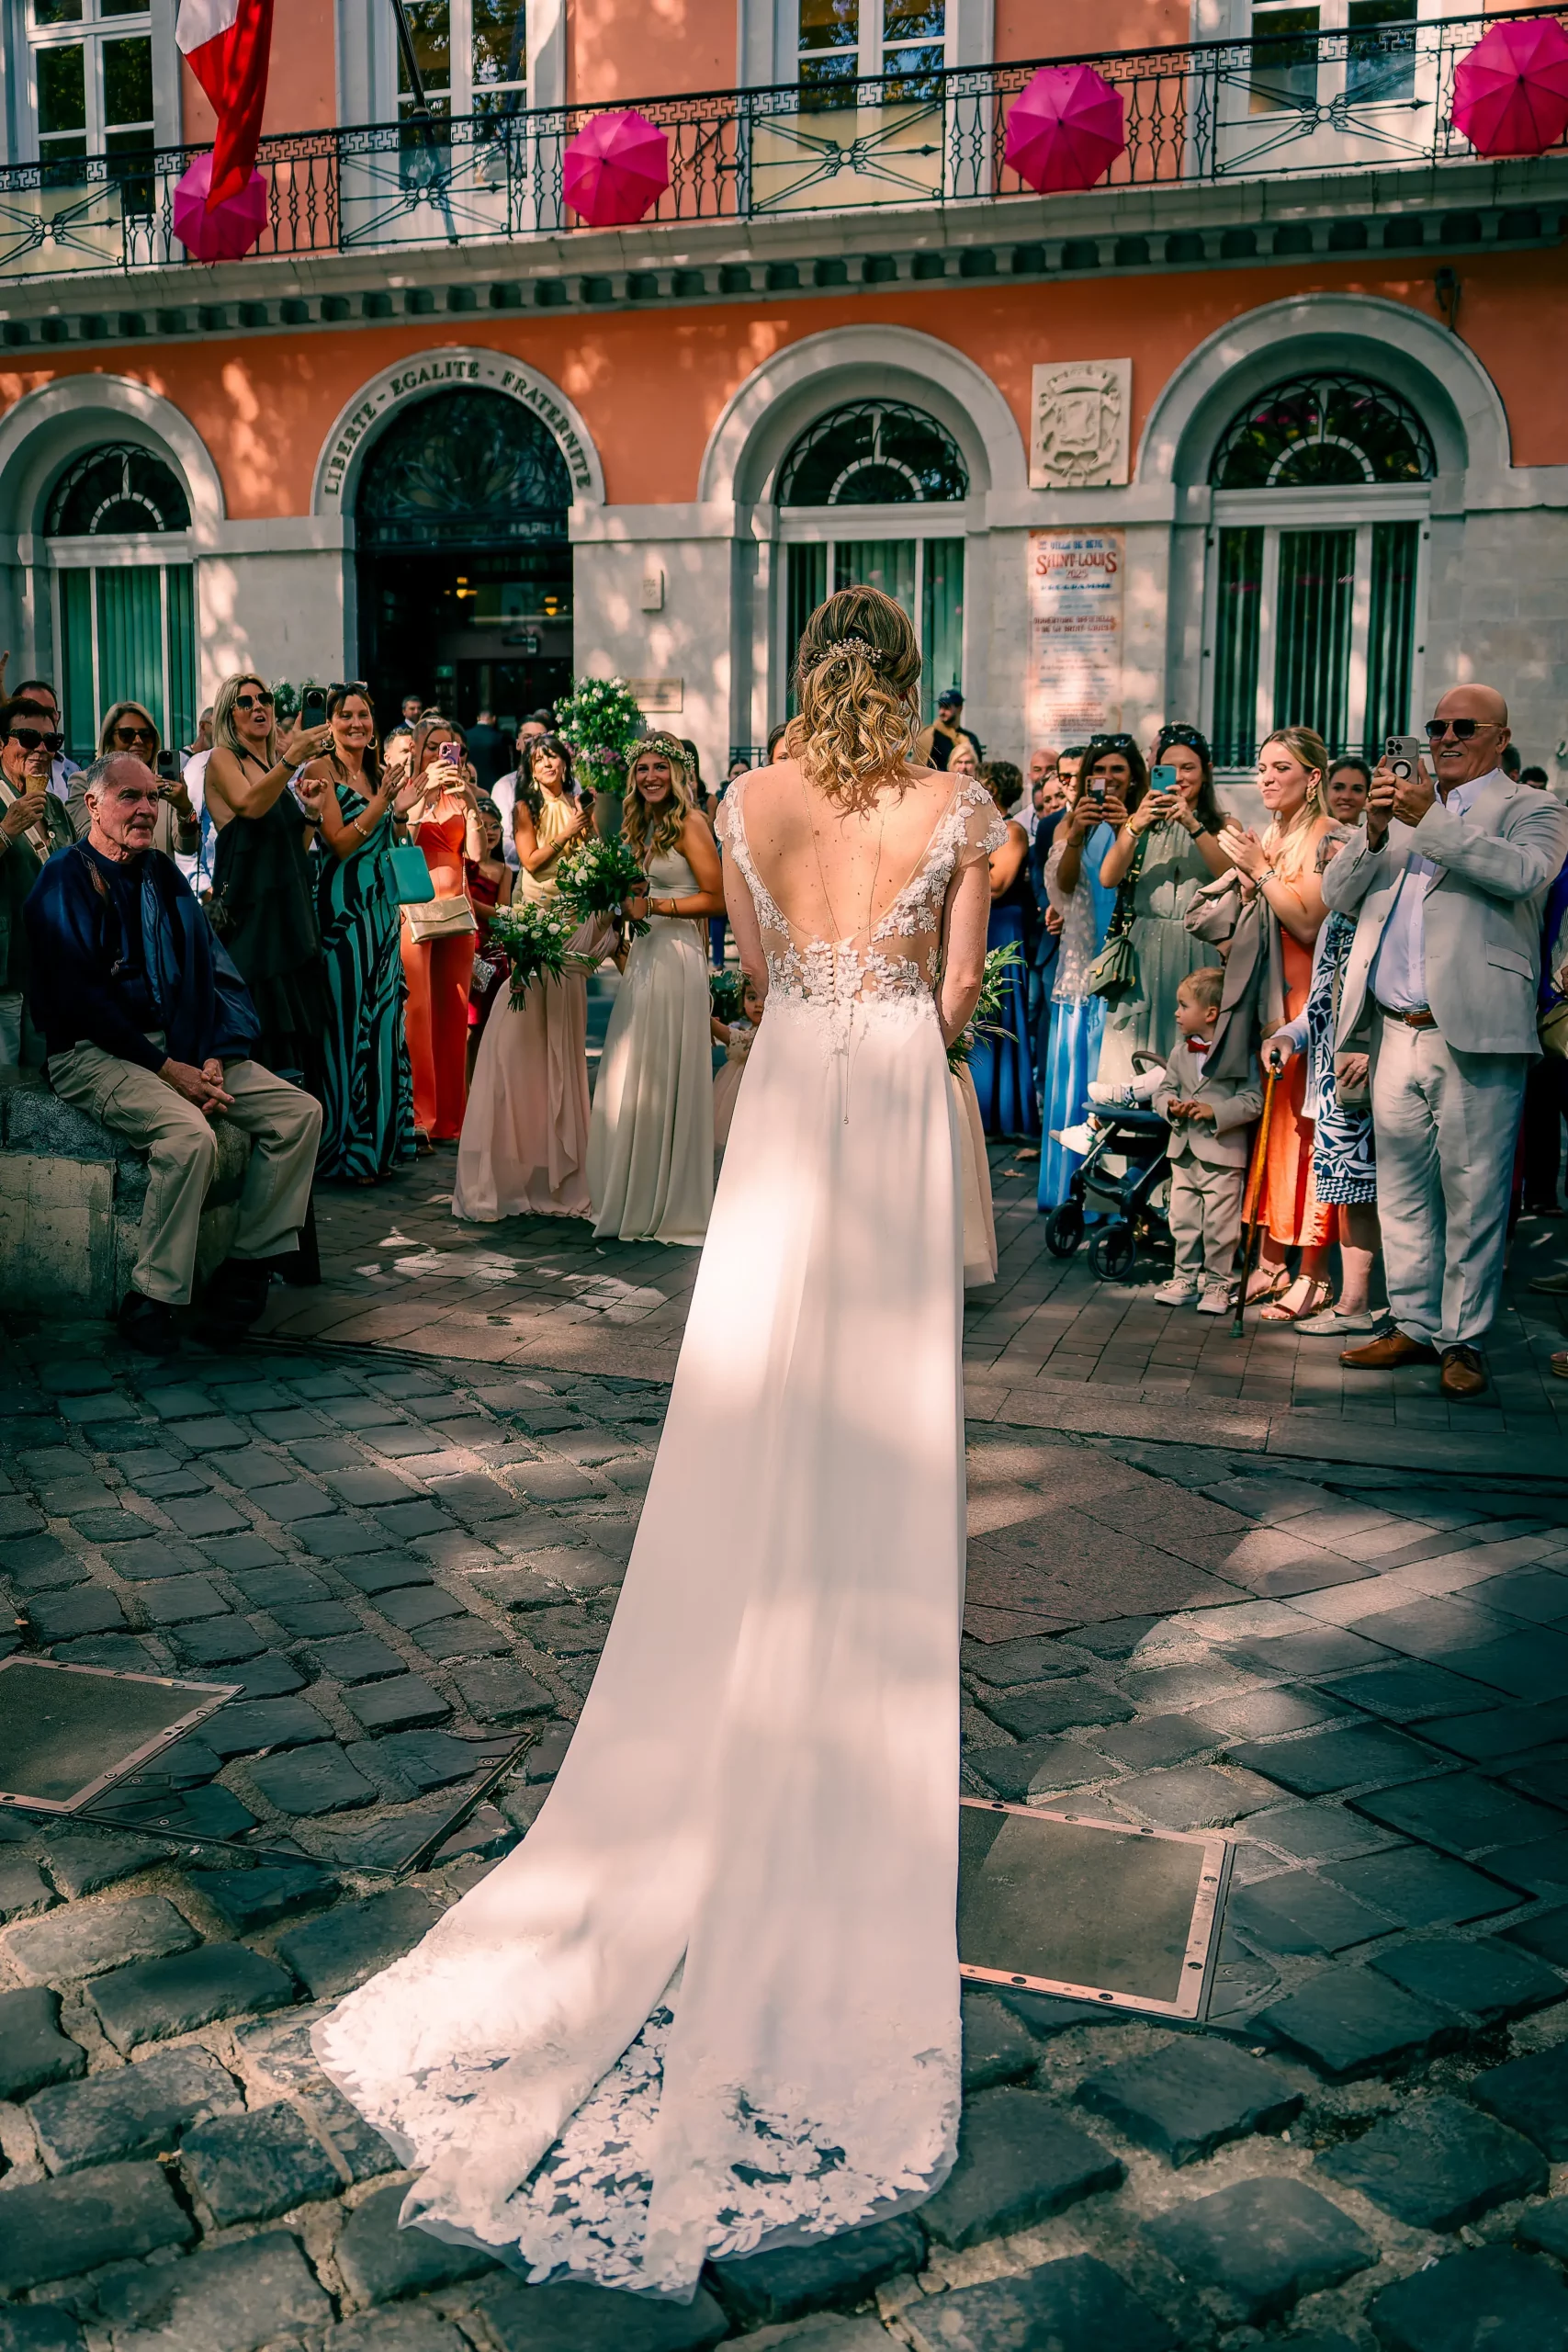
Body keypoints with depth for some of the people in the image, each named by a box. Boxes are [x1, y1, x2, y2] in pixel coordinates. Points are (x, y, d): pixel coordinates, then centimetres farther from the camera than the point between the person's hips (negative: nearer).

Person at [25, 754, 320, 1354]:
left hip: (182, 1045, 7)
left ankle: (247, 1267, -6)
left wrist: (214, 1059, -7)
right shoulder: (64, 882, -6)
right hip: (96, 1055, -7)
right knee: (190, 1134, -34)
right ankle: (150, 1299, -21)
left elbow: (213, 969, 10)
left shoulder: (163, 875, 15)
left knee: (300, 1111, -10)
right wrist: (168, 1070, -18)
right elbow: (80, 1000, -14)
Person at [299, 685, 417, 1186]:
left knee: (383, 1017, 8)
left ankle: (380, 1142, 16)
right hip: (342, 910, -7)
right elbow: (340, 843, -16)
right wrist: (382, 800, -17)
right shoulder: (321, 772, -7)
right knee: (347, 1020, -5)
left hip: (381, 909, 7)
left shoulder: (376, 774, 15)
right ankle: (347, 1149, 1)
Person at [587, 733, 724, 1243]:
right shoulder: (640, 827, 16)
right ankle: (634, 1199, 19)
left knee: (663, 1080, -4)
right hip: (642, 957, 8)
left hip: (677, 957, -8)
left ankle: (671, 1205, 6)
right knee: (629, 1081, 10)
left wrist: (652, 906, -16)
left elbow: (716, 899, -13)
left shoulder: (689, 824, -8)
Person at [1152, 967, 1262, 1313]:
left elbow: (1252, 1100, -14)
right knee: (1183, 1220, 12)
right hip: (1184, 1151, 6)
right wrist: (1171, 1106, -8)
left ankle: (1217, 1283, 13)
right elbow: (1164, 1090, 15)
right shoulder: (1180, 1051, 8)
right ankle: (1186, 1278, 24)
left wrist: (1214, 1111, -23)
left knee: (1220, 1223, 1)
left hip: (1222, 1154, -6)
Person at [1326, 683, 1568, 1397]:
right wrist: (1375, 832, -6)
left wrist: (1429, 819, -18)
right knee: (1402, 1190, 11)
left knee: (1472, 1195, -2)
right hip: (1396, 1035, 5)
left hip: (1473, 1036, -5)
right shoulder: (1402, 807, 19)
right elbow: (1337, 895, 12)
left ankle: (1464, 1339, 7)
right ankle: (1414, 1325, 22)